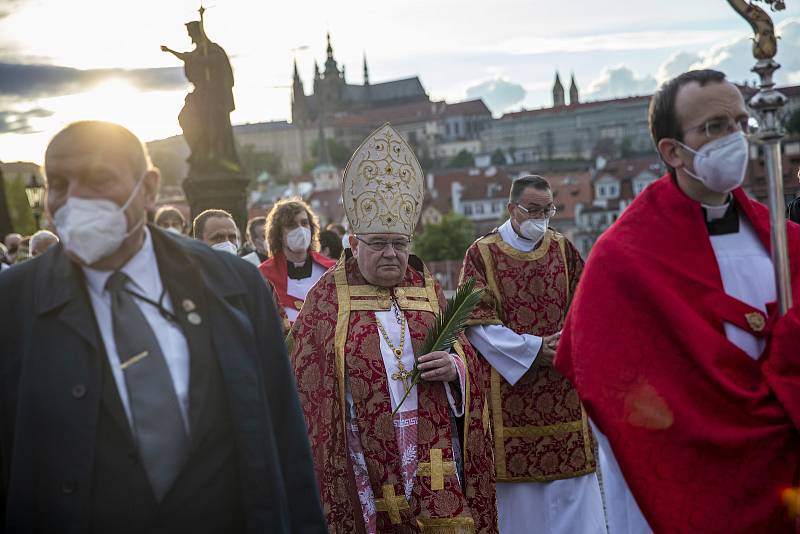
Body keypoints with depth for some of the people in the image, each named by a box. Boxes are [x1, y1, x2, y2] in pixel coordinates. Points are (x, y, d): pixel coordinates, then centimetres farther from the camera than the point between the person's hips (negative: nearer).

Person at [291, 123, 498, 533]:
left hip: (434, 459, 2)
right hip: (365, 464, -2)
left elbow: (465, 353, 16)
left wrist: (455, 367, -7)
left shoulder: (427, 289, 10)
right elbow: (305, 379, 3)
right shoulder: (327, 295, 2)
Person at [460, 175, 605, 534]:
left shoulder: (563, 248, 8)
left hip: (563, 384, 3)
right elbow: (477, 323, -8)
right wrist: (533, 350, -14)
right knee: (518, 477, 1)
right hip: (511, 387, -3)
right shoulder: (482, 253, -3)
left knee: (571, 478, 3)